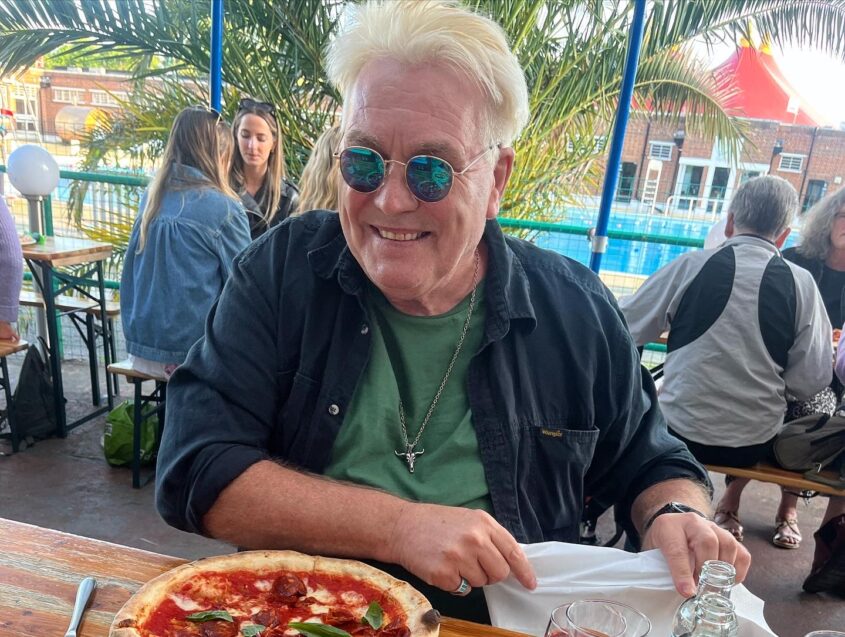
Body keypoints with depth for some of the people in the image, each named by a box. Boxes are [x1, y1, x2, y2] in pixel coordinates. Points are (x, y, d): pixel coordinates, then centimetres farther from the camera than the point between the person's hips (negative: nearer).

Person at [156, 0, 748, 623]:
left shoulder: (575, 309, -6)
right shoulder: (282, 270, -10)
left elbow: (649, 465, 8)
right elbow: (194, 470, -15)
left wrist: (677, 518, -14)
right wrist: (398, 526, -22)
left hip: (506, 620, 2)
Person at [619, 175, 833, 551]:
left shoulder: (692, 265, -11)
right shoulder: (801, 284, -6)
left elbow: (622, 330, -5)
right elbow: (811, 381, -4)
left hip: (679, 434, -2)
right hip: (756, 445, 3)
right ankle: (730, 503, 40)